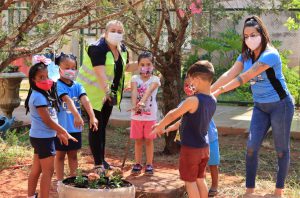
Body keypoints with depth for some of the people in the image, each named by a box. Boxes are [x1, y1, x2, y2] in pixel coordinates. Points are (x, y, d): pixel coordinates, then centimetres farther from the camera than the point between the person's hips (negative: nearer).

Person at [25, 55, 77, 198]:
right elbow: (47, 120, -20)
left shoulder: (44, 94, 10)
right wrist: (64, 132, -11)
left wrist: (58, 133, 13)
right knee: (48, 171, -4)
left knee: (36, 169, 18)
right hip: (43, 138, -10)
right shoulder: (39, 97, -21)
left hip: (39, 137, 10)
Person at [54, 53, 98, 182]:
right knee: (60, 155, 9)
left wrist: (92, 117, -26)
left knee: (73, 154, 16)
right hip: (61, 126, -5)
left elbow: (85, 100, -12)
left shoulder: (77, 86, 3)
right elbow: (67, 99, -29)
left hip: (75, 127, 5)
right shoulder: (57, 85, -13)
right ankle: (60, 182, 18)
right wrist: (77, 115, -43)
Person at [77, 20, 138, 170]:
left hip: (109, 93, 7)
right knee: (96, 127, -4)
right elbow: (100, 72, -33)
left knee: (103, 126, 14)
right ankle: (98, 163, 1)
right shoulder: (98, 48, -21)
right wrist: (106, 91, -44)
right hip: (94, 92, -7)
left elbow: (125, 67, 18)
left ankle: (102, 159, 23)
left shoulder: (122, 49, 3)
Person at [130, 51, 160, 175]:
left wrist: (142, 102, -42)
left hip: (150, 115, -1)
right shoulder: (135, 78, 0)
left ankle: (149, 164, 17)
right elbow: (134, 92, -18)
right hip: (136, 115, 2)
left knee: (149, 140, 8)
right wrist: (134, 105, -36)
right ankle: (138, 164, 21)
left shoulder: (155, 79, -5)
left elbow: (148, 91, -24)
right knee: (138, 141, 11)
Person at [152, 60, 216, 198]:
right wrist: (174, 126, 23)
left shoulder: (193, 100, -24)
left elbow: (172, 115, -10)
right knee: (200, 179, 18)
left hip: (190, 149, -7)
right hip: (204, 148, 7)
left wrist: (159, 126, 7)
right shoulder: (212, 101, 1)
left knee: (190, 181, 5)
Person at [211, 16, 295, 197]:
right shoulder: (246, 55, 1)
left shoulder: (270, 54, -23)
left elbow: (245, 77, -28)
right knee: (252, 147, 1)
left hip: (280, 105, -6)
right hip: (260, 107, 6)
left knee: (281, 149, 6)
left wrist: (219, 91, -28)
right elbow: (229, 75, -10)